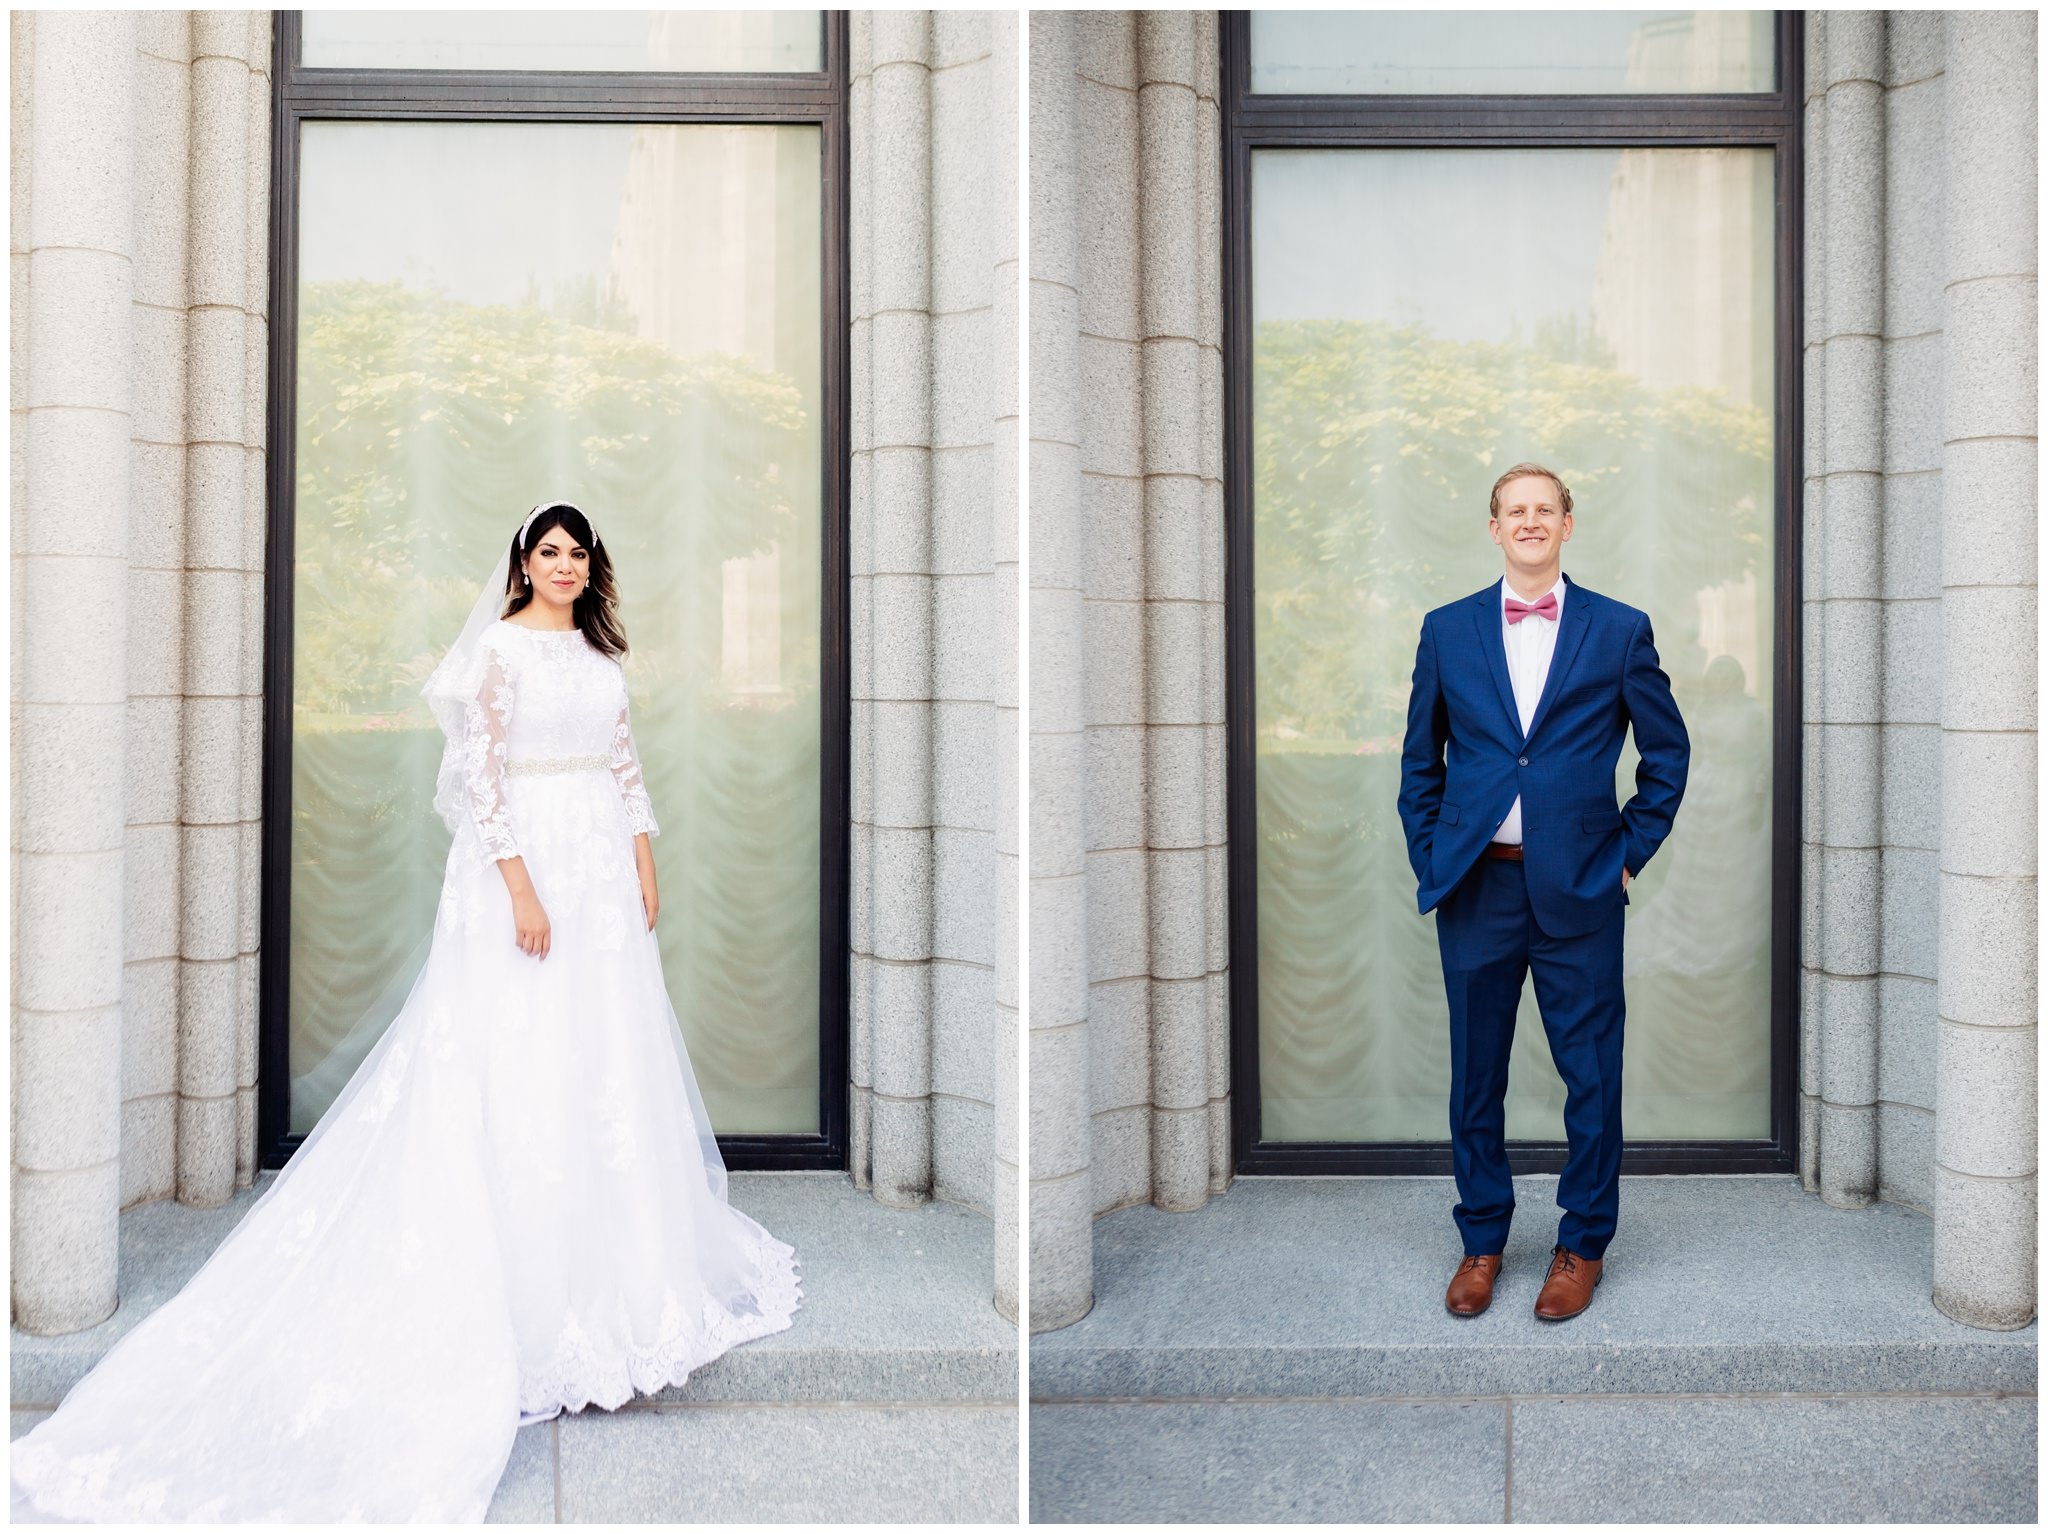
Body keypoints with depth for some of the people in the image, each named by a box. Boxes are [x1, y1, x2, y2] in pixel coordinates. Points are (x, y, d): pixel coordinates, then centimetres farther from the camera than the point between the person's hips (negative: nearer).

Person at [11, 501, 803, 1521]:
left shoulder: (599, 651, 13)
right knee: (517, 1065, -3)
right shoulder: (498, 648, -8)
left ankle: (614, 1263, 27)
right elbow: (481, 775, -14)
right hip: (524, 863, -7)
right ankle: (525, 1293, 7)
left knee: (608, 1064, 13)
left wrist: (644, 864, 9)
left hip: (602, 870, 7)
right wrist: (521, 890, -19)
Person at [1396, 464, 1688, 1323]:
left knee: (1591, 1073, 5)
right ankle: (1481, 1241, 25)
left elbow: (1668, 751, 10)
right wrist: (1428, 860, 5)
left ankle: (1583, 1244, 23)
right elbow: (1420, 761, 12)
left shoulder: (1620, 631, 3)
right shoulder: (1446, 632, 7)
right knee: (1475, 1074, 9)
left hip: (1579, 892, -1)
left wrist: (1630, 850, 3)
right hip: (1476, 887, 1)